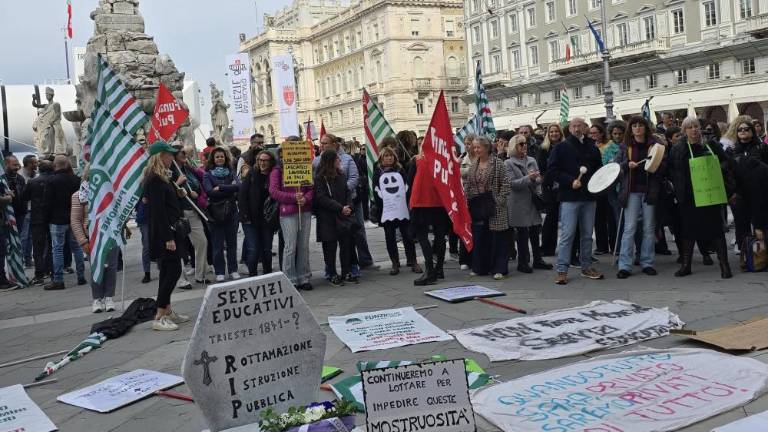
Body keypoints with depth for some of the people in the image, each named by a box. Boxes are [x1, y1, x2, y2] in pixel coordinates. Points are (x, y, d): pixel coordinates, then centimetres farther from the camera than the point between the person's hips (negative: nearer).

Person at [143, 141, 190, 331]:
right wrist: (168, 238, -22)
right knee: (173, 271, -11)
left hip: (168, 231, 10)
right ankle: (159, 318, -8)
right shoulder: (155, 180, -15)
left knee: (168, 272, 14)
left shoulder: (160, 177, 16)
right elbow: (158, 210, -21)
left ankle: (167, 311, 23)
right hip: (164, 233, -10)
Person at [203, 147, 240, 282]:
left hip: (231, 212, 2)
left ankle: (233, 270, 17)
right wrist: (229, 189, -9)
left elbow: (237, 186, -8)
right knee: (218, 245, 2)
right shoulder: (208, 174, 2)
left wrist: (220, 188, -13)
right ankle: (219, 272, 10)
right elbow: (209, 191, -13)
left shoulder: (231, 173, 10)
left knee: (232, 243, 7)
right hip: (216, 213, -2)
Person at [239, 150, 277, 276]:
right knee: (253, 249, -6)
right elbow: (242, 196, -3)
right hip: (251, 220, -1)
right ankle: (252, 276, 6)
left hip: (267, 221, 1)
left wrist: (275, 220, -6)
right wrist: (245, 216, -10)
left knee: (267, 250, 8)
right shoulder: (251, 175, -1)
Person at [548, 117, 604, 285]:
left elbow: (599, 168, 22)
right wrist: (570, 181, -15)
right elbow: (552, 169, -5)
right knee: (567, 233, -7)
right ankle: (562, 270, -2)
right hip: (569, 197, -5)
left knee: (587, 233, 11)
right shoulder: (561, 147, -1)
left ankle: (587, 267, 22)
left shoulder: (592, 148, 12)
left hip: (589, 197, 5)